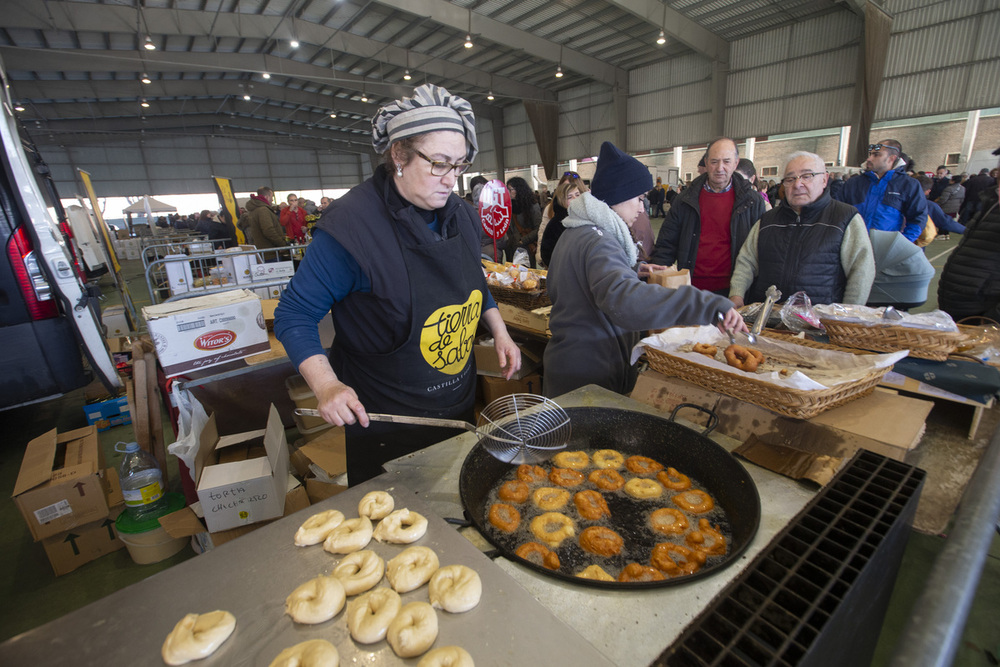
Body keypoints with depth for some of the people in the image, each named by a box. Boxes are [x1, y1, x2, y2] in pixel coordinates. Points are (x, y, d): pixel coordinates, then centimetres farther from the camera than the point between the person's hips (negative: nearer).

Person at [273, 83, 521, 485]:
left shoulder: (461, 215, -2)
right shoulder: (352, 224, -23)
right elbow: (293, 314, -15)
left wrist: (499, 332, 2)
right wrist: (326, 385, -28)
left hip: (459, 406, 6)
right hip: (384, 425, -6)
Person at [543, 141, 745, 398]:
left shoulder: (574, 233, 11)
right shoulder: (597, 242, -23)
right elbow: (622, 300, -42)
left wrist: (632, 272, 19)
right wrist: (708, 305, -43)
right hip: (589, 377, -10)